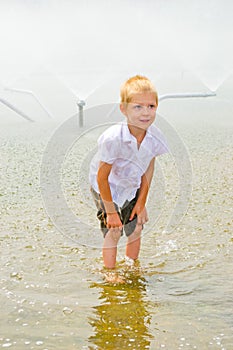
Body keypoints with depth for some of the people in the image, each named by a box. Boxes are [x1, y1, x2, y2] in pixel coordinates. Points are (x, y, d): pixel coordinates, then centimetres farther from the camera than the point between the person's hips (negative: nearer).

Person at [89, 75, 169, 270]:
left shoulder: (155, 137, -22)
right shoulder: (113, 138, -37)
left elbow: (148, 169, -5)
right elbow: (102, 177, -26)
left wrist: (141, 203, 0)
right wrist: (111, 211, -19)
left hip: (132, 189, 5)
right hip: (106, 189, -4)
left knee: (135, 230, 11)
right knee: (112, 233, -5)